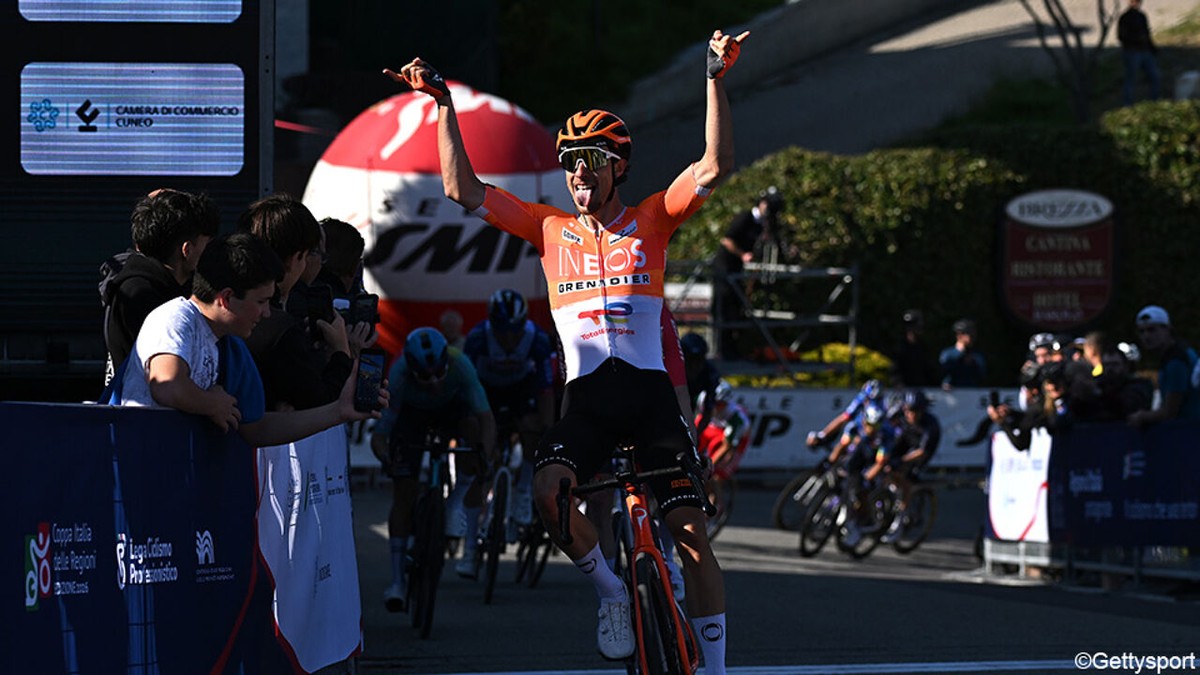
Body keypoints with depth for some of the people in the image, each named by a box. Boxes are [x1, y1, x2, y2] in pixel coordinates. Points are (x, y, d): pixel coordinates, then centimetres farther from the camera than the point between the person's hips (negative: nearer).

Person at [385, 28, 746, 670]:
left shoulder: (650, 219, 7)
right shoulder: (551, 228, 11)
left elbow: (714, 166, -6)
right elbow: (462, 189, 8)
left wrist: (715, 80, -16)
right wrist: (443, 106, 4)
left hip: (649, 392, -1)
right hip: (586, 396, 1)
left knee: (691, 531, -9)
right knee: (548, 490, -27)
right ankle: (610, 589, -2)